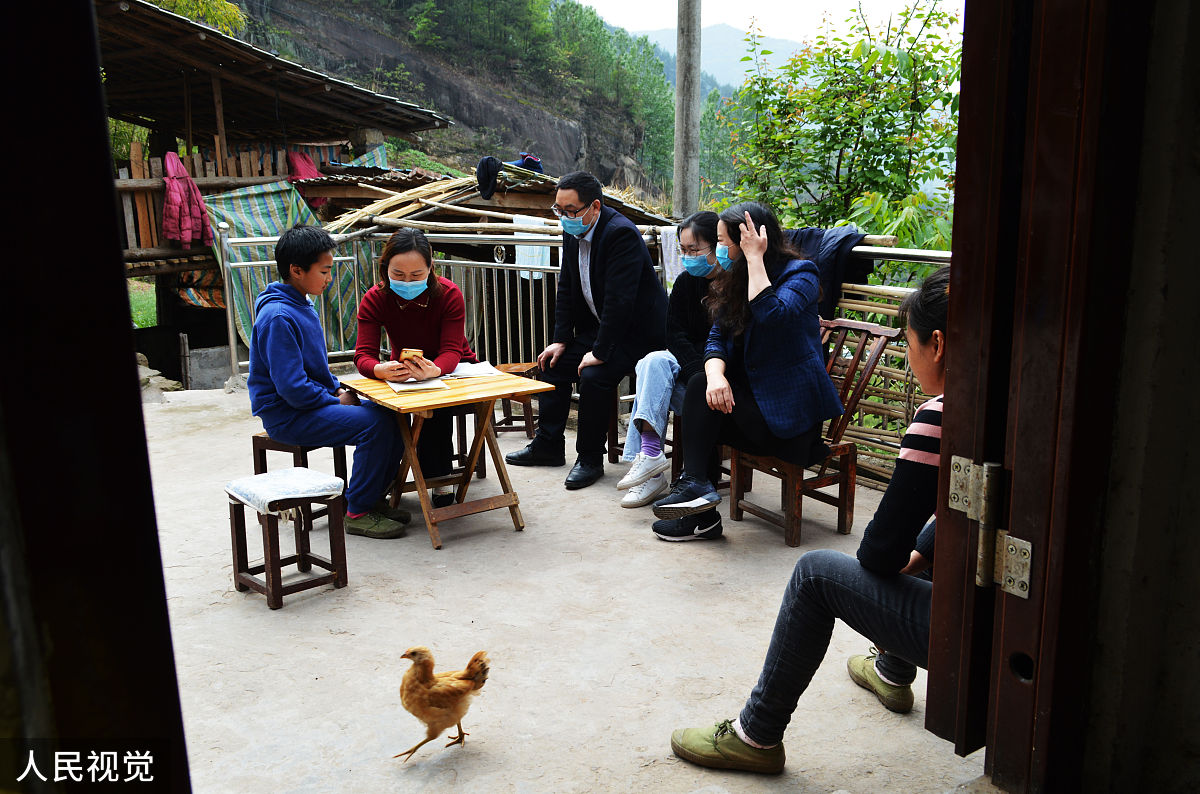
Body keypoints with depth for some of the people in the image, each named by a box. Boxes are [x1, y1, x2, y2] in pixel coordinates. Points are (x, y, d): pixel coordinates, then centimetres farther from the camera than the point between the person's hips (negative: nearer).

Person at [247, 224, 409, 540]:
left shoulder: (303, 306, 12)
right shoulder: (277, 317, -20)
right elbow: (292, 387, -24)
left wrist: (339, 389, 6)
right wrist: (337, 401, -13)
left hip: (315, 400, 10)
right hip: (286, 415, -10)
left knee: (394, 414, -2)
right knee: (375, 424, -25)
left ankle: (372, 498, 8)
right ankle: (358, 513, -12)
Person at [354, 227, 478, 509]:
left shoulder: (449, 294, -22)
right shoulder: (375, 299, -18)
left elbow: (452, 351, -30)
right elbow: (363, 354, -26)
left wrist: (433, 370, -55)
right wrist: (381, 370, -52)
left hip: (452, 369, -1)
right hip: (404, 373, 2)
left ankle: (438, 477, -17)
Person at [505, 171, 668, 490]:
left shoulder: (621, 234, -25)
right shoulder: (572, 232, 3)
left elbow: (619, 300, -29)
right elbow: (566, 289, 10)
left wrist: (600, 352, -28)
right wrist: (560, 340, 2)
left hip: (636, 331, -9)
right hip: (598, 326, 9)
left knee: (594, 376, -26)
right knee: (554, 363, 5)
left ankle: (590, 458, -7)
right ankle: (548, 445, 19)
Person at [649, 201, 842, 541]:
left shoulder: (799, 273, -9)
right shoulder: (734, 283, 13)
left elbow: (772, 315, -30)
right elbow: (717, 337, 2)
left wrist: (755, 257, -24)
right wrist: (716, 373, -19)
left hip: (792, 409, -7)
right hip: (752, 394, 7)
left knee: (700, 394, -19)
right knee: (700, 386, -18)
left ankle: (696, 484, -13)